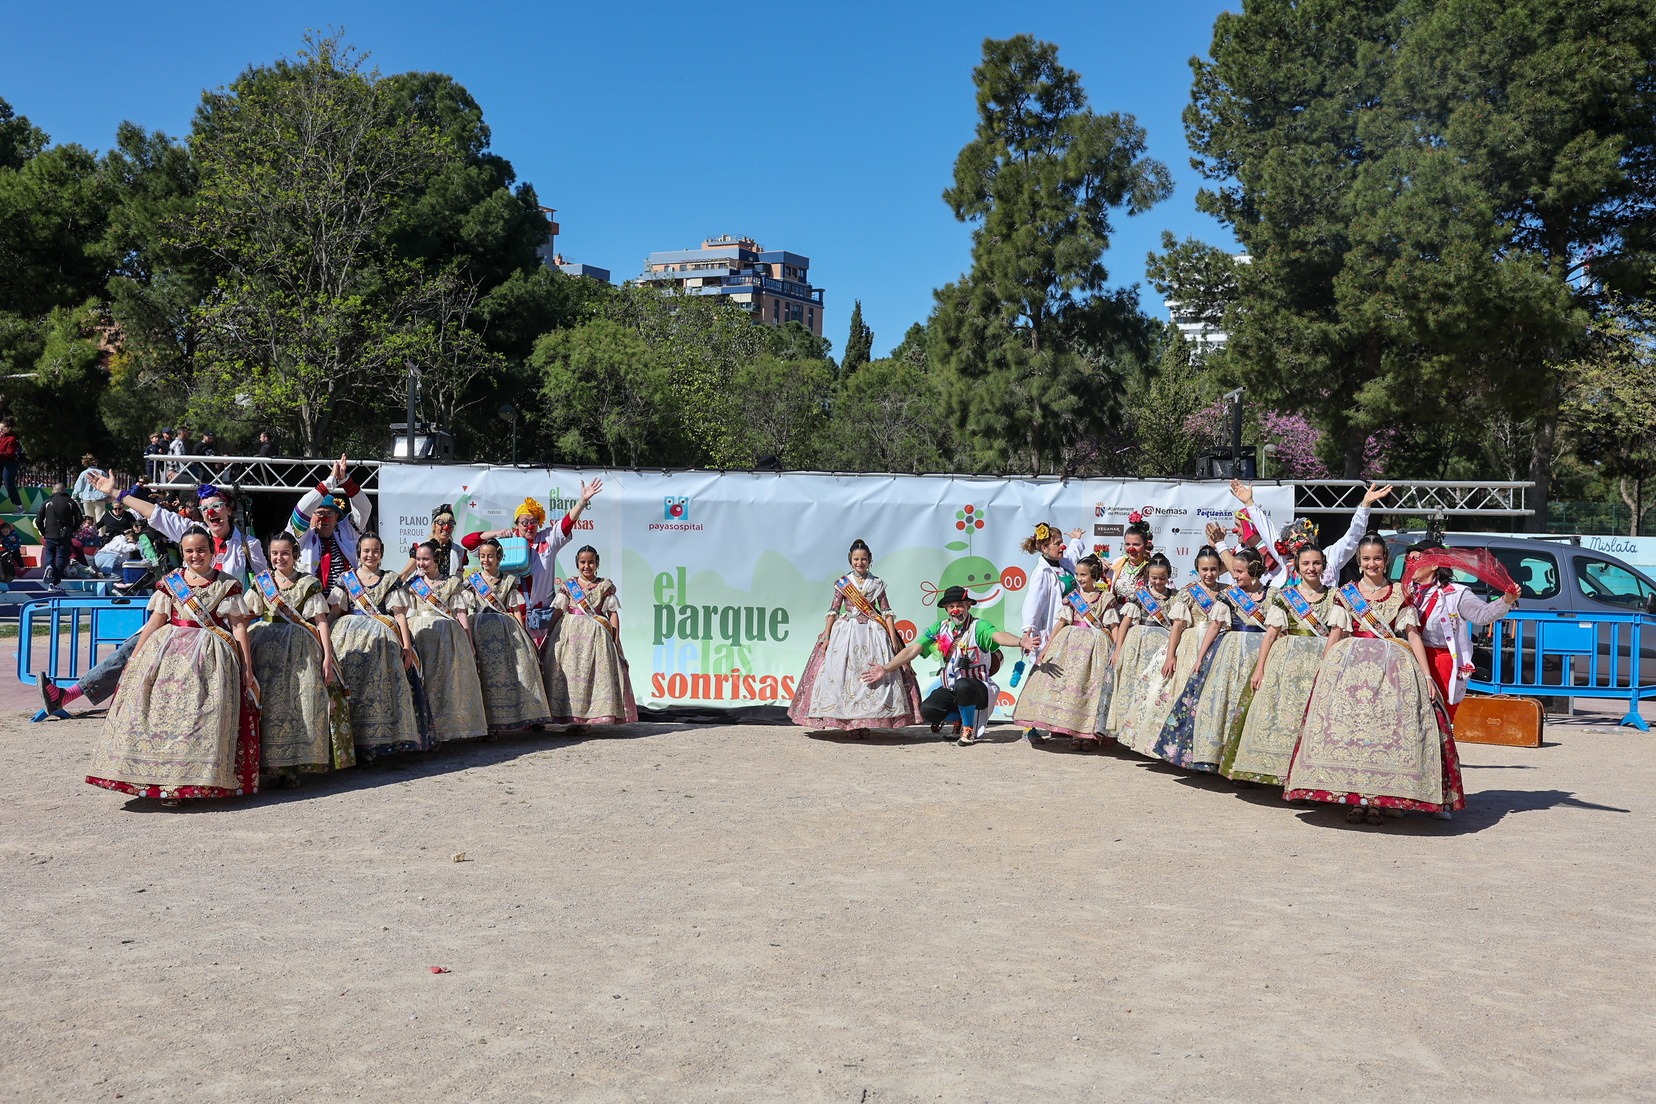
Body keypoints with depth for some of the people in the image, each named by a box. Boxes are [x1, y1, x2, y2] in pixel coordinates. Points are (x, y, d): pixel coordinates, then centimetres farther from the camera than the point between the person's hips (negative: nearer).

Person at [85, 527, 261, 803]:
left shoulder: (227, 584, 5)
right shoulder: (170, 582, 12)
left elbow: (239, 626, 2)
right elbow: (156, 621, 13)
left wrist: (247, 667, -3)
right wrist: (134, 657, 10)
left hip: (210, 655, -3)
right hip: (169, 650, 3)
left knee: (202, 713, -13)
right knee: (162, 707, -9)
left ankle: (198, 778, -10)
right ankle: (164, 778, -5)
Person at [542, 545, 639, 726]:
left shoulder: (605, 586, 7)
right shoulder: (568, 586, 9)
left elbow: (613, 614, 4)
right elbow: (557, 612, 5)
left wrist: (616, 641, -3)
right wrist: (548, 636, -2)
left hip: (596, 636, 0)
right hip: (570, 635, 1)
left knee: (597, 672, -8)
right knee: (569, 672, -6)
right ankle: (570, 717, -2)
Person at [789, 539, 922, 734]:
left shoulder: (877, 583, 7)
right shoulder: (843, 583, 5)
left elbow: (886, 611, 5)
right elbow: (833, 610, 5)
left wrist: (893, 637, -3)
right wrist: (826, 637, -2)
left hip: (873, 633, 0)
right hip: (847, 632, 0)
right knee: (844, 673, -7)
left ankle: (865, 720, -3)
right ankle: (849, 721, -4)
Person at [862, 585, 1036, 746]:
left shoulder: (978, 626, -11)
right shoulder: (939, 628, 3)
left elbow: (998, 636, -32)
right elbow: (912, 650, 2)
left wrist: (1020, 641, -54)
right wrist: (886, 669, -5)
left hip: (976, 689, -4)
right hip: (949, 689, 4)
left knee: (962, 685, -38)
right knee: (927, 710, -22)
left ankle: (969, 727, -9)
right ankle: (960, 718, 10)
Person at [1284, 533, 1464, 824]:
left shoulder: (1400, 593, 11)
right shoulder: (1346, 593, 13)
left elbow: (1413, 634, 5)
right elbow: (1335, 636, 12)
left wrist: (1427, 675, -3)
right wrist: (1323, 668, 1)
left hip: (1393, 669, 0)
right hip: (1351, 667, 1)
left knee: (1387, 728, -9)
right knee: (1348, 727, -10)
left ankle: (1376, 801, -4)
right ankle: (1355, 799, -6)